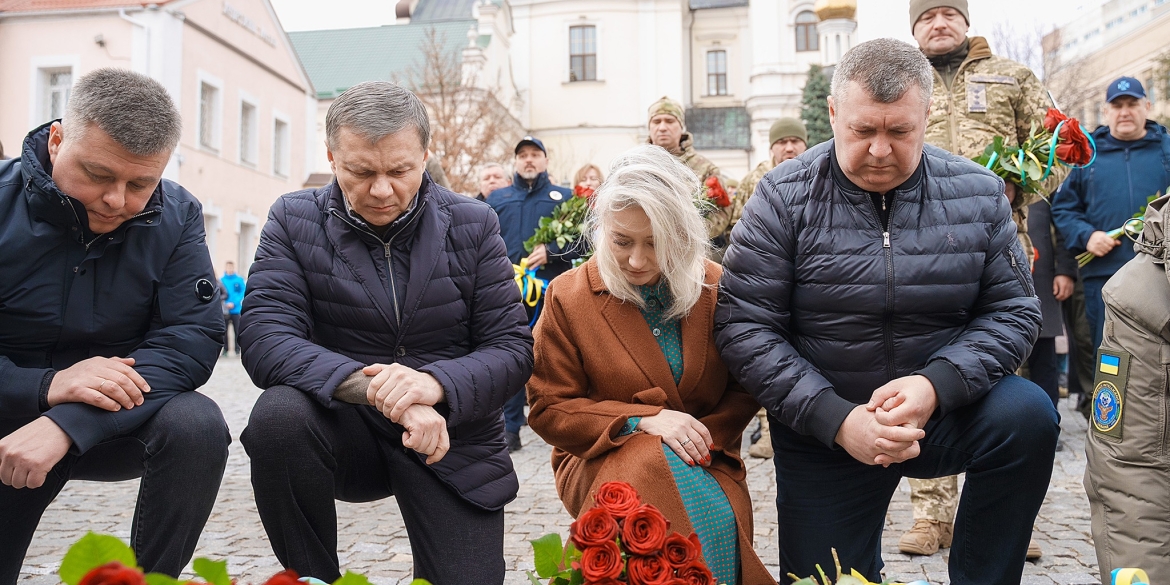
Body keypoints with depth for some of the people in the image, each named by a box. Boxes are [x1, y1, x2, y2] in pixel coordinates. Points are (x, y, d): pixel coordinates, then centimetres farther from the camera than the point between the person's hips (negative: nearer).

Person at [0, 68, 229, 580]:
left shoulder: (175, 216, -8)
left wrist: (67, 424, -30)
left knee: (197, 425, -28)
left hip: (122, 420, 0)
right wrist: (46, 386, -33)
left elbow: (194, 337, -19)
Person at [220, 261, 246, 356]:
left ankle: (237, 350, 9)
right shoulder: (221, 280, 2)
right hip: (224, 310, 1)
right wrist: (223, 304, -16)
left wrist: (234, 303, -15)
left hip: (236, 310, -1)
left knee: (237, 331, 2)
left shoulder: (240, 280, 0)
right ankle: (225, 349, 11)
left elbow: (242, 293, -4)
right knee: (224, 330, 4)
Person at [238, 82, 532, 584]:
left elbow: (513, 349, -6)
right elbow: (264, 339, -18)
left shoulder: (473, 225, -2)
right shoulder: (294, 221, -4)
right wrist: (377, 389, -33)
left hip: (454, 441, 1)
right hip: (348, 434, 0)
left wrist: (435, 383, -27)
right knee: (278, 415, -31)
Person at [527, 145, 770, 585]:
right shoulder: (568, 297, -5)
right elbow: (549, 410, -3)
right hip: (602, 461, -1)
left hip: (704, 460, 2)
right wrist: (642, 420, -17)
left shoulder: (716, 287, 0)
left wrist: (709, 434, -12)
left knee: (726, 519, -31)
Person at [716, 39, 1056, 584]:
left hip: (946, 411, 1)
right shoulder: (784, 198, -10)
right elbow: (744, 328, -14)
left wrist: (935, 385, -21)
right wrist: (837, 419, -23)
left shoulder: (977, 193, -2)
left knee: (1028, 415, -26)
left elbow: (1013, 310, -2)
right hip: (822, 431, -1)